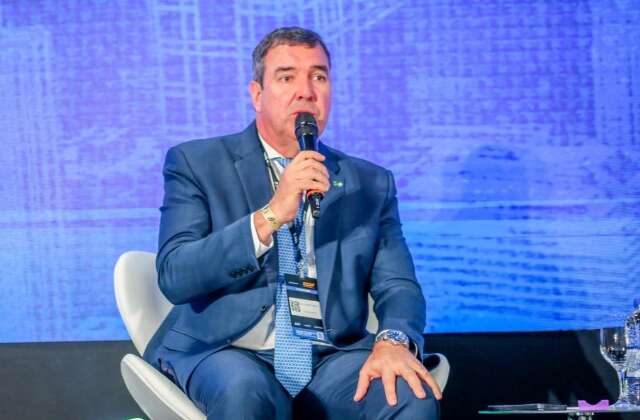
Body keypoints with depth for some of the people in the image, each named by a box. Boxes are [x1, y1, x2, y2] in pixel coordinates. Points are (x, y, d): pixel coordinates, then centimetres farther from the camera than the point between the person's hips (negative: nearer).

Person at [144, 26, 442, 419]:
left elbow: (397, 285, 7)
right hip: (226, 351, -2)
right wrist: (270, 216, -20)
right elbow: (174, 276, -8)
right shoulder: (196, 163, 5)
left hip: (332, 357, 3)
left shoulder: (371, 184, 15)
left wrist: (394, 341, -16)